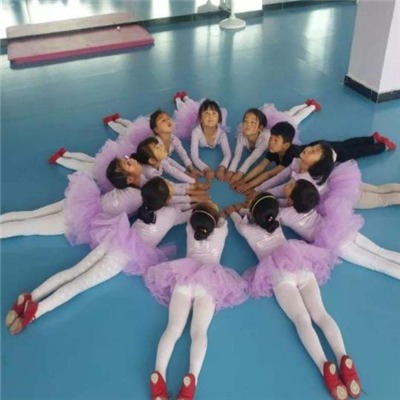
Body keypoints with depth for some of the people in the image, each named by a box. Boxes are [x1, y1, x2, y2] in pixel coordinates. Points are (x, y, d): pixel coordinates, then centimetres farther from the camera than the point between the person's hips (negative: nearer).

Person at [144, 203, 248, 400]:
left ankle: (159, 373, -38)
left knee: (173, 328, -16)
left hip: (183, 279, 1)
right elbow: (223, 221, 46)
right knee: (199, 331, -19)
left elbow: (191, 220, 49)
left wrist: (200, 211, 64)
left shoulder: (190, 230, 24)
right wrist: (214, 213, 61)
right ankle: (192, 376, -43)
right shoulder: (220, 232, 21)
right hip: (208, 284, -1)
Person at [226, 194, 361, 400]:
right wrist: (251, 207, 63)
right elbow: (264, 214, 52)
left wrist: (232, 211, 62)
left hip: (279, 273, -4)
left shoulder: (247, 230, 19)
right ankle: (343, 358, -36)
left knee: (301, 319, -20)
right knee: (320, 314, -13)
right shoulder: (276, 223, 27)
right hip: (302, 265, 4)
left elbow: (238, 221, 43)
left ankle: (325, 366, -42)